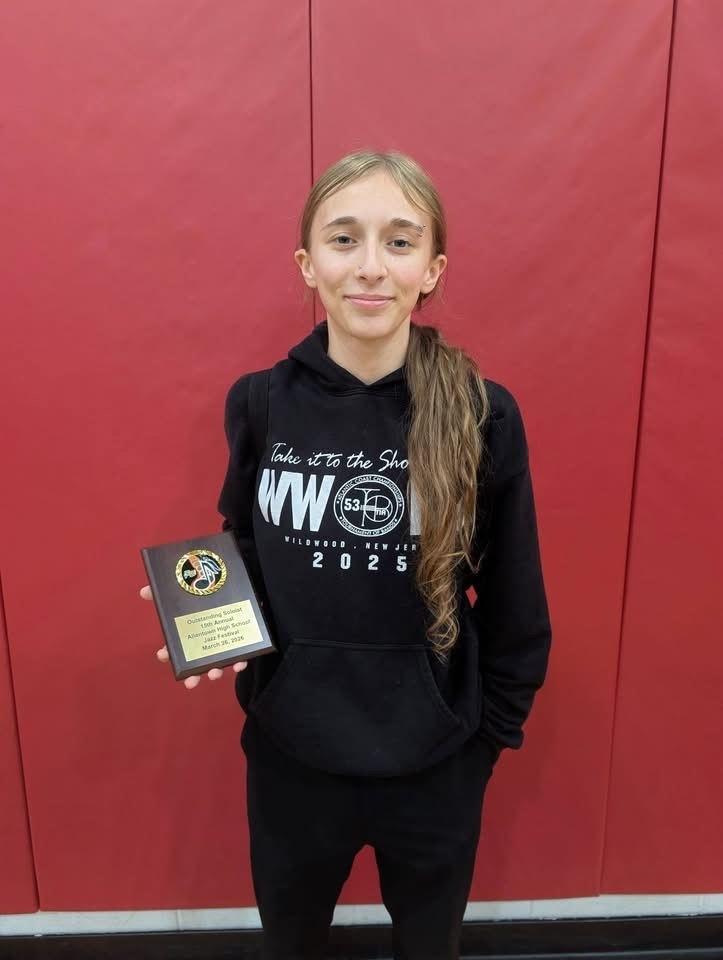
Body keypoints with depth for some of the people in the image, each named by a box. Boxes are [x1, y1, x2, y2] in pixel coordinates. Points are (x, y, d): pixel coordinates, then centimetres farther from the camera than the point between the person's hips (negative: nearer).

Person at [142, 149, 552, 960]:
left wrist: (493, 726, 2)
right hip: (290, 752, 2)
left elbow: (513, 606, -5)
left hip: (434, 762, -1)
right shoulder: (259, 403, -10)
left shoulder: (483, 415, -15)